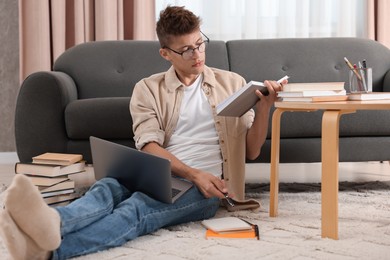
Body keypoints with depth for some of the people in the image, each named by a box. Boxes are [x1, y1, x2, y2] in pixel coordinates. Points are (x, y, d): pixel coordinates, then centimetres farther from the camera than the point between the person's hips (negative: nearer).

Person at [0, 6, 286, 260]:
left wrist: (265, 107, -7)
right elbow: (149, 147, -2)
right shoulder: (148, 89, 13)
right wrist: (193, 173, -19)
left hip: (205, 186, -2)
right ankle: (53, 224, -68)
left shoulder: (231, 83, 14)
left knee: (136, 208, -34)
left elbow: (251, 151, 11)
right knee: (108, 187, -33)